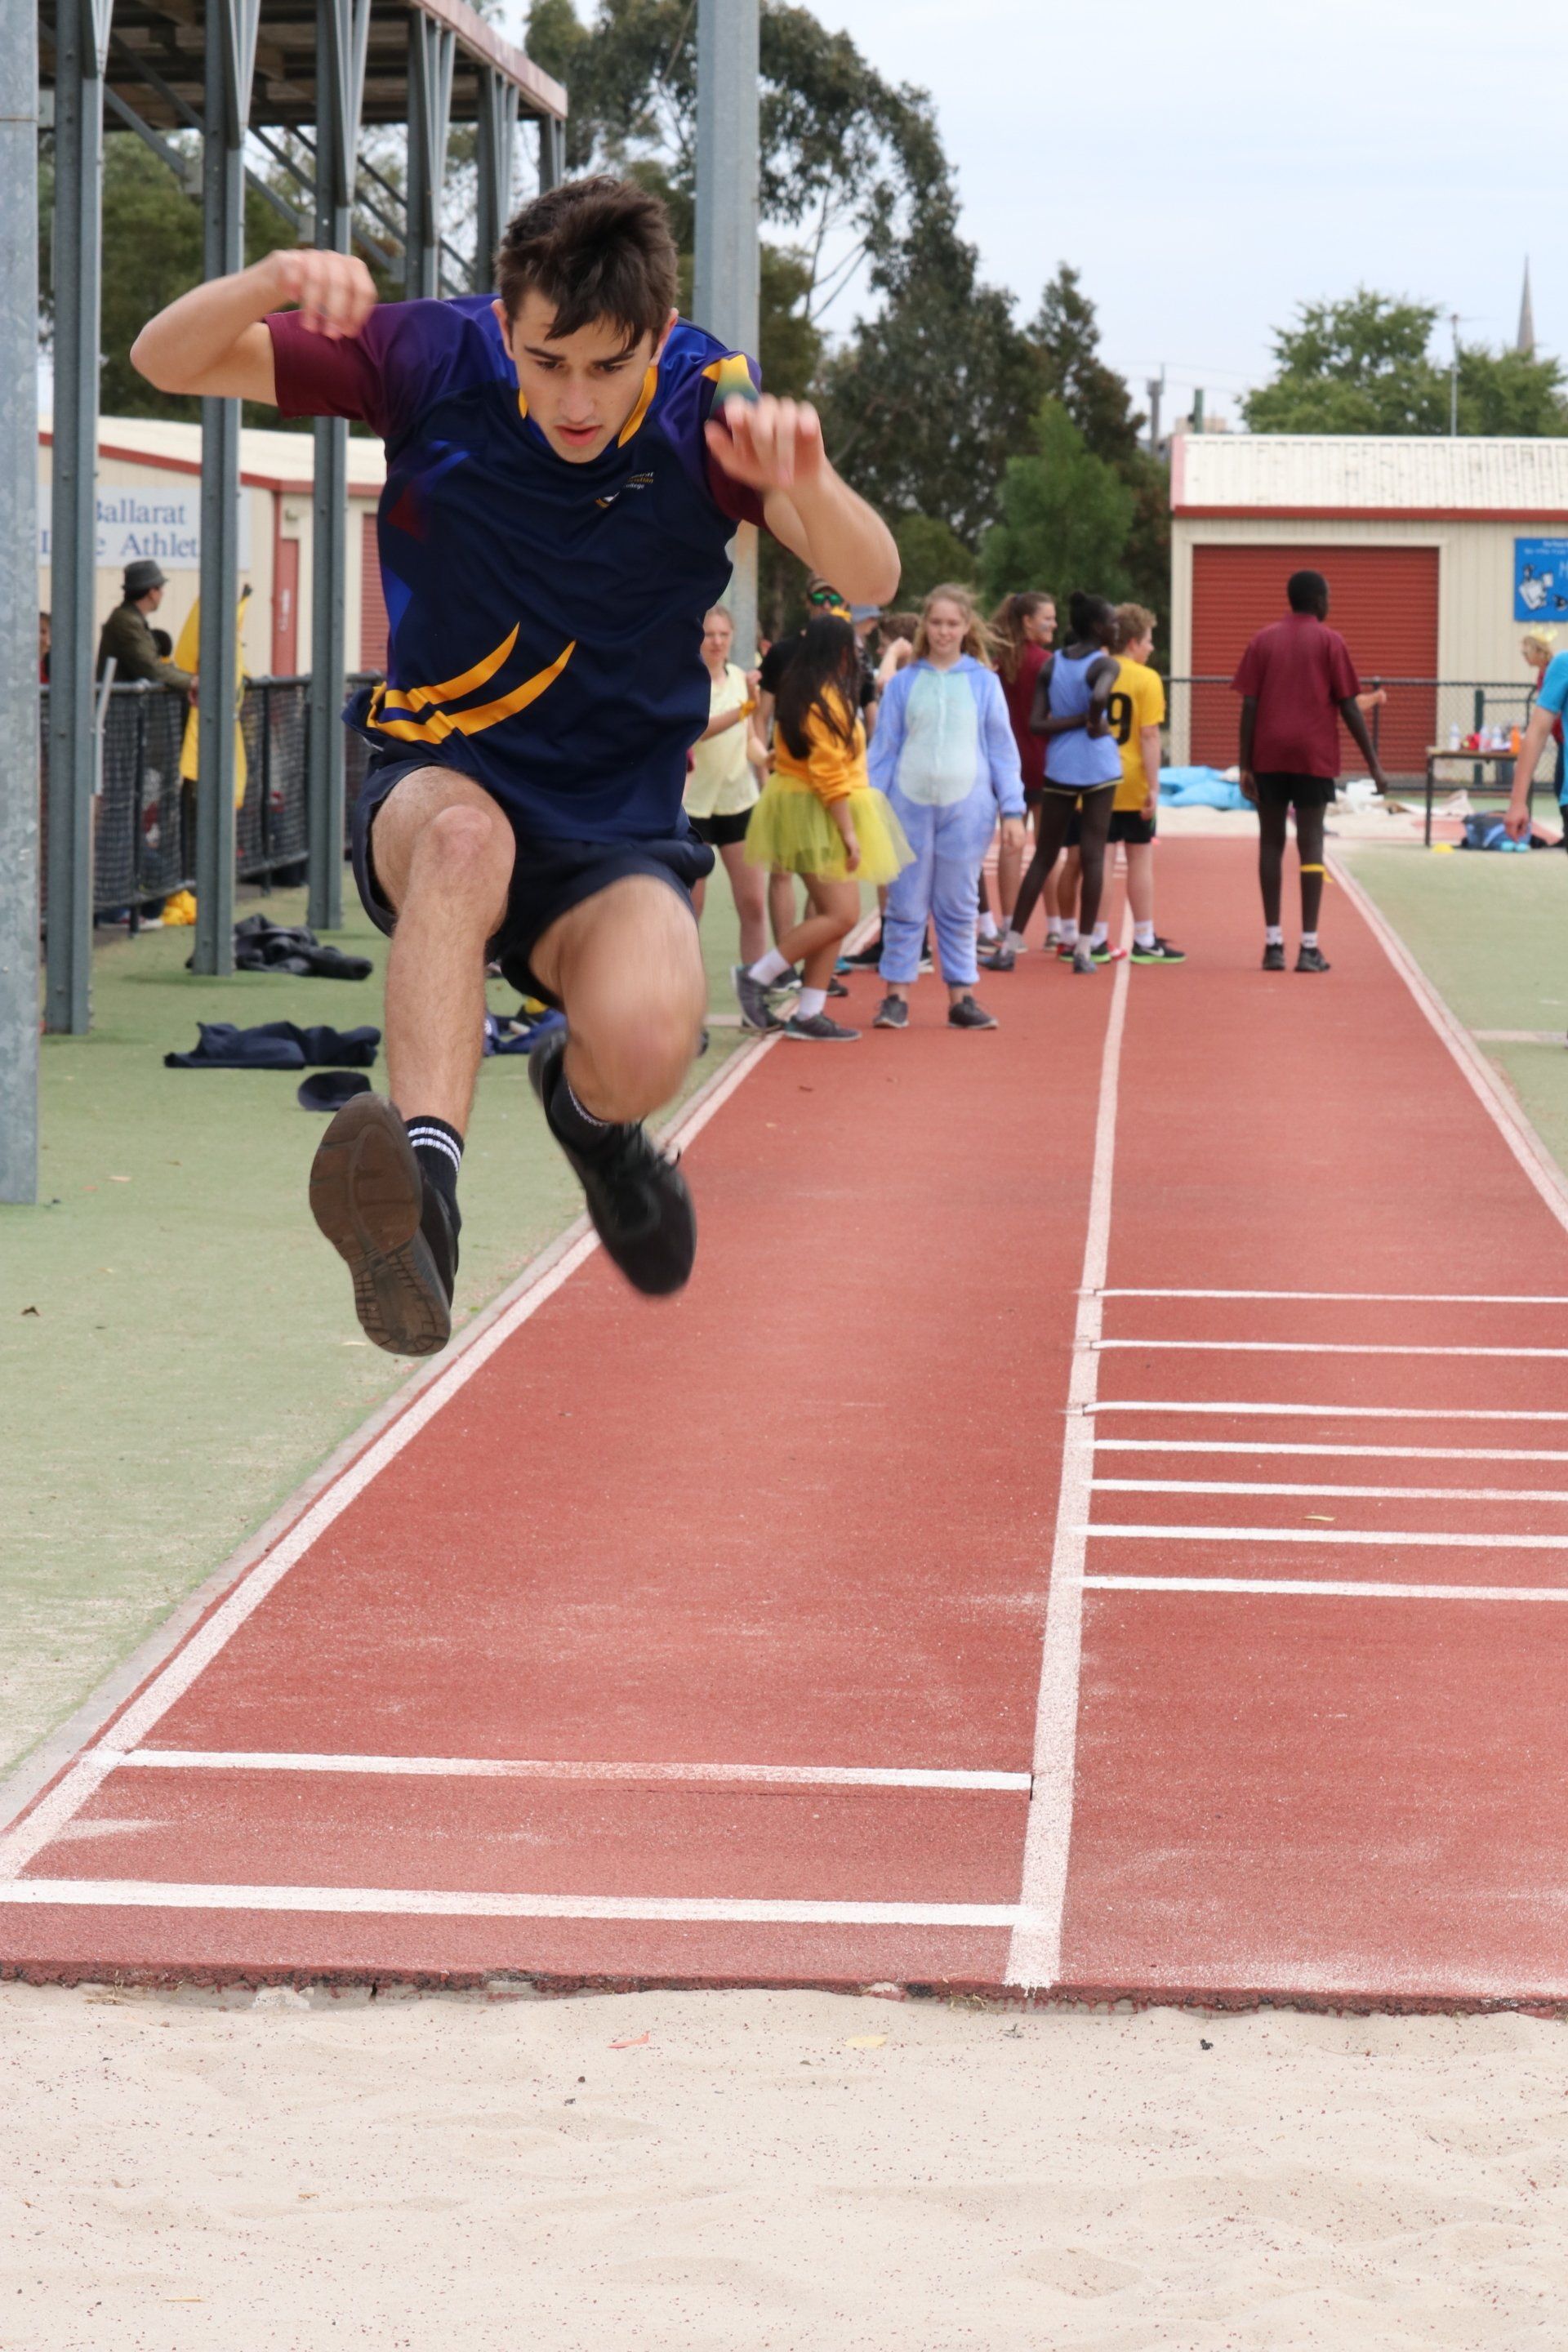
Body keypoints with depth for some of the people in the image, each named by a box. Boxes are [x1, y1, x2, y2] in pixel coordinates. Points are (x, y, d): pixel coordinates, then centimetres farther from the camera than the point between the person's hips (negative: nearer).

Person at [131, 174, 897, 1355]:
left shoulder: (708, 405, -12)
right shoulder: (438, 360, -11)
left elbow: (870, 575, -24)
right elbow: (167, 359, -12)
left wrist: (805, 481, -46)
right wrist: (274, 280, -34)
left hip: (618, 826, 0)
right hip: (433, 780, 0)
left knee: (647, 1042, -31)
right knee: (464, 836, -39)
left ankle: (587, 1107, 8)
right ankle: (425, 1182, -54)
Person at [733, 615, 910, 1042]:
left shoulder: (799, 694, 12)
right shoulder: (827, 700, -17)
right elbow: (830, 775, -21)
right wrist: (849, 834, -20)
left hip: (802, 810, 10)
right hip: (823, 815, -10)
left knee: (828, 913, 8)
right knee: (841, 915, -11)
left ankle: (809, 1014, 7)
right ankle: (757, 976, -6)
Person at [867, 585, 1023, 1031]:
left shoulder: (983, 682, 6)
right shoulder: (904, 683, 6)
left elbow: (1002, 748, 8)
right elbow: (883, 749, 8)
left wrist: (1012, 810, 2)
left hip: (967, 809, 0)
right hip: (910, 806, 0)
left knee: (958, 907, 5)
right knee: (905, 906, 2)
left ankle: (961, 996, 9)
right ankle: (896, 994, 6)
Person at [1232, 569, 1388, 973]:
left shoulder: (1264, 640, 8)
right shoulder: (1330, 641, 1)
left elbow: (1249, 705, 2)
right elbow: (1349, 707, -2)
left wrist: (1246, 766, 3)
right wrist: (1373, 764, 3)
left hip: (1269, 756, 2)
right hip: (1314, 754, -2)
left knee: (1271, 842, 7)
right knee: (1311, 842, -2)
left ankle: (1273, 944, 3)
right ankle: (1309, 947, -8)